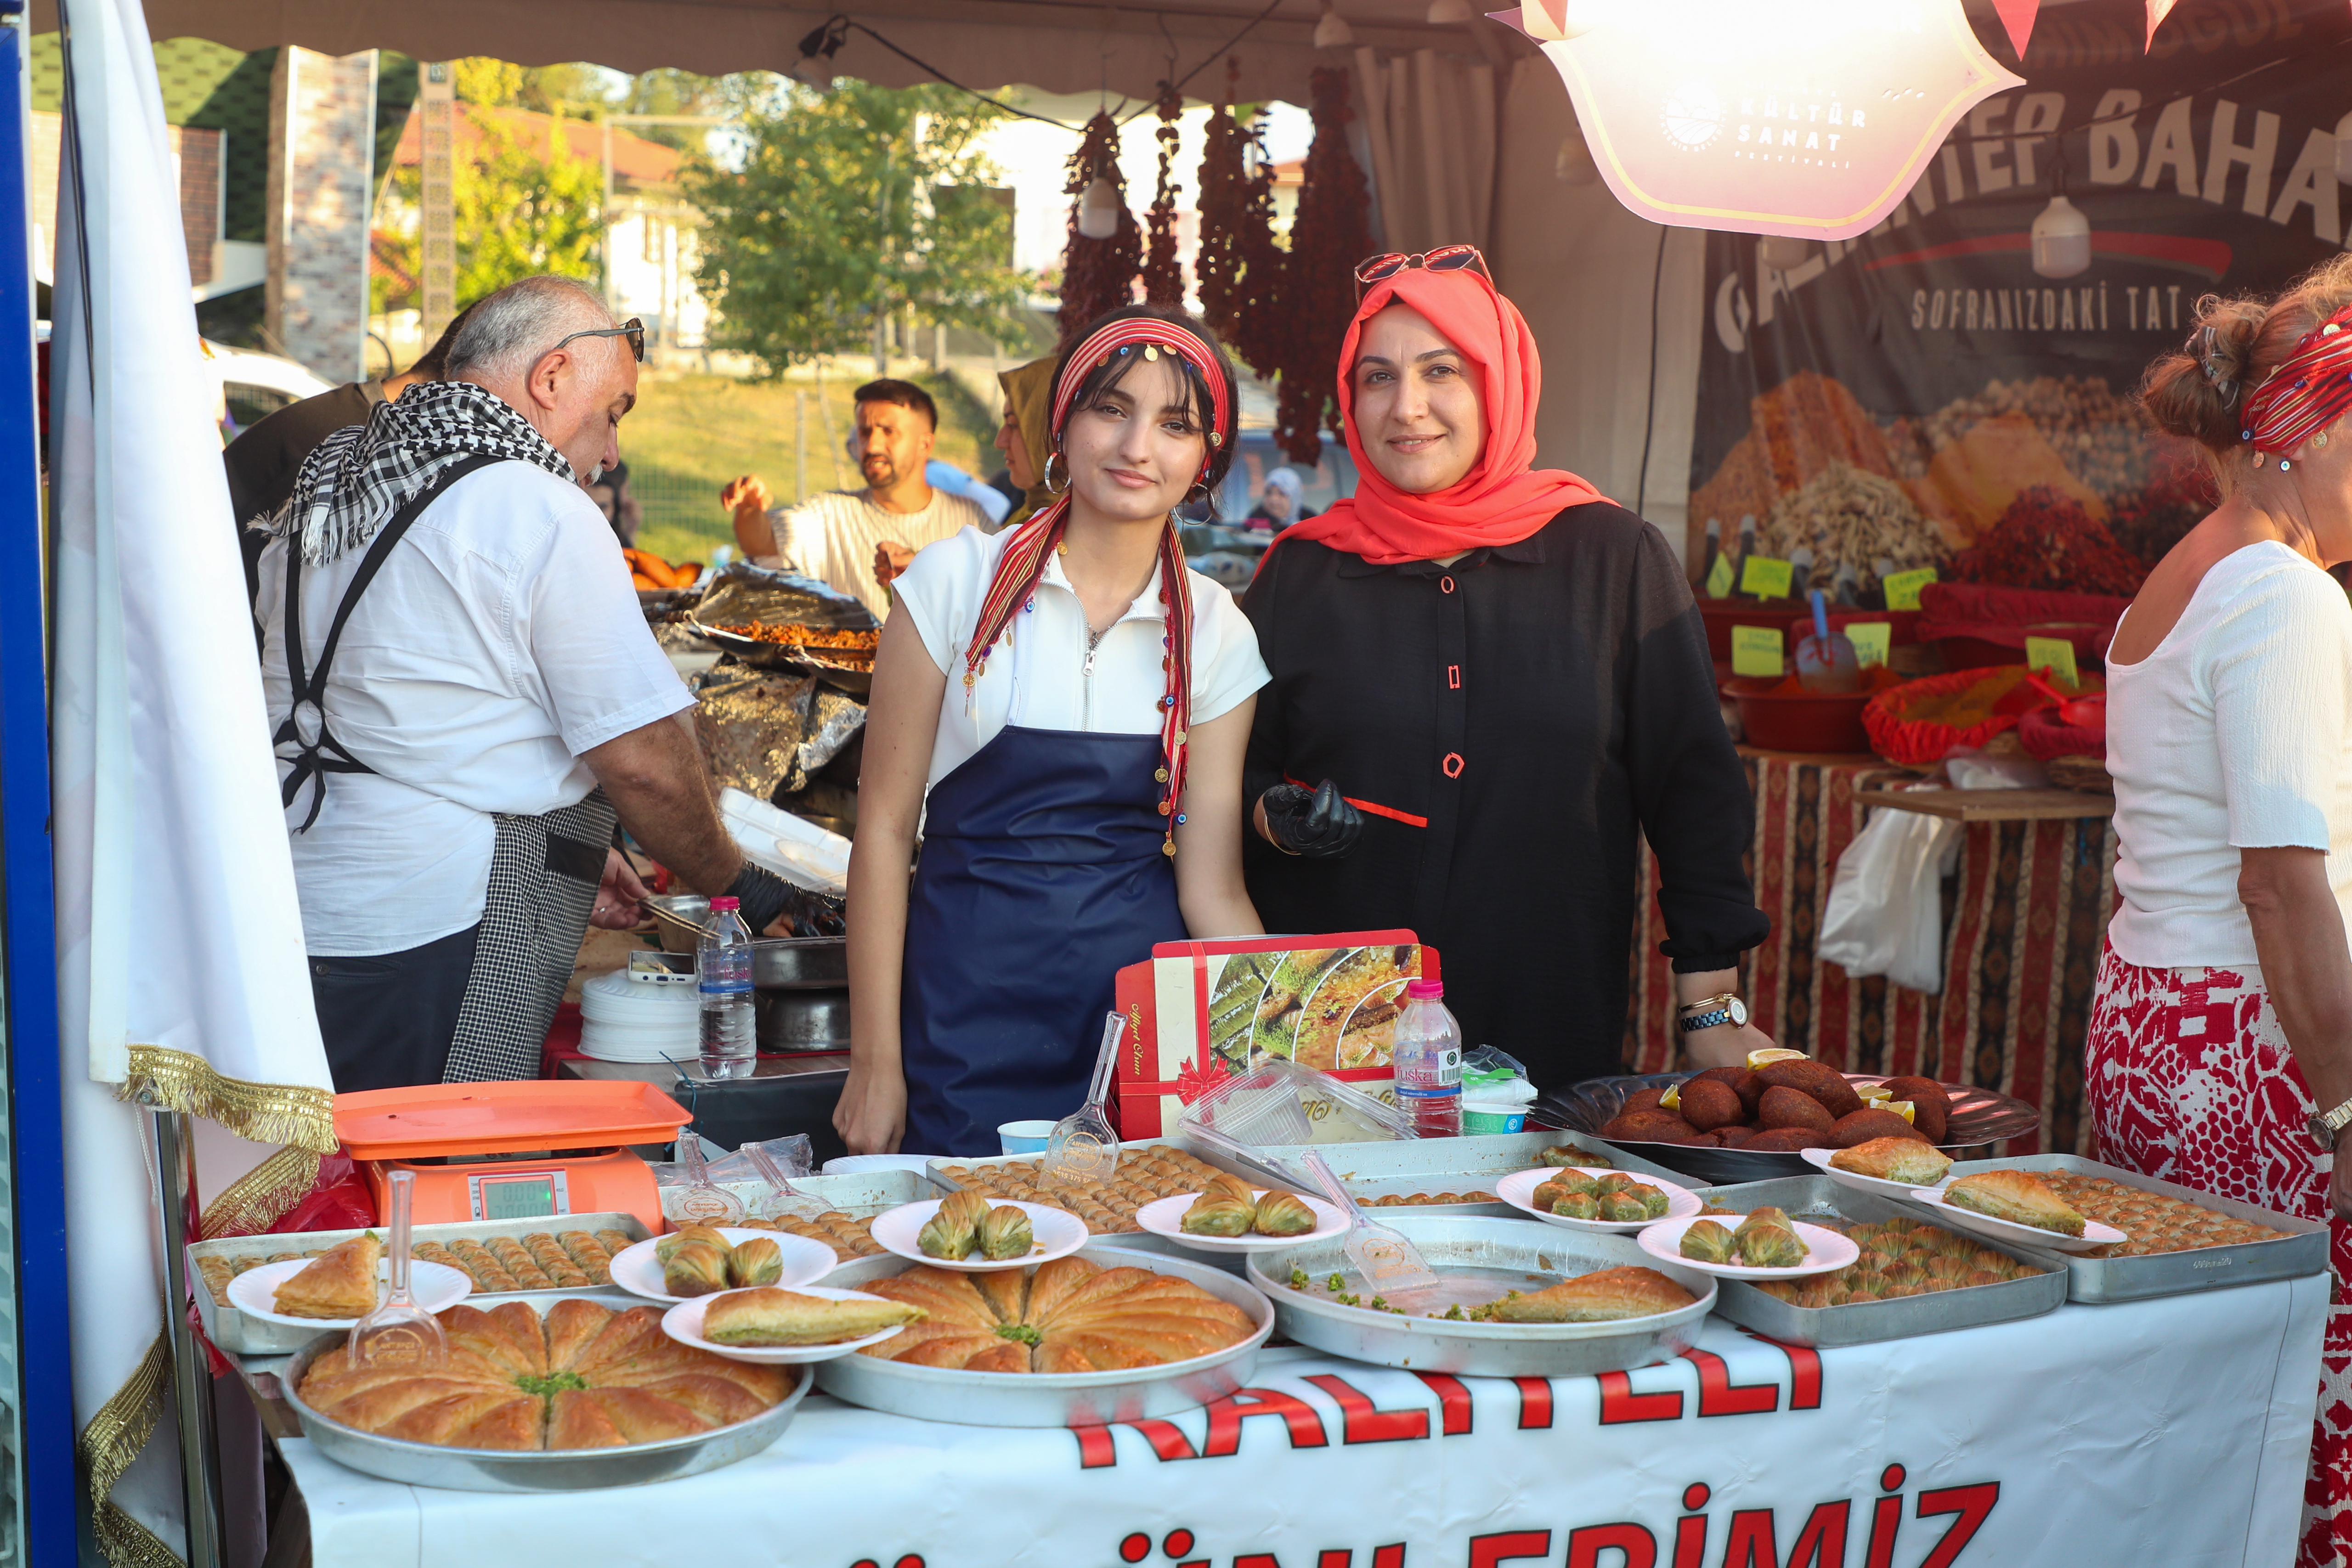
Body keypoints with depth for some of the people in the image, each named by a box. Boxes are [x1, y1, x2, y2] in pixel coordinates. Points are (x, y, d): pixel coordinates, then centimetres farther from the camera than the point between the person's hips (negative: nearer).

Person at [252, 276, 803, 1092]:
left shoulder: (318, 495, 15)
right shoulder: (544, 515, -11)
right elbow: (645, 764, -12)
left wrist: (565, 851, 22)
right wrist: (738, 884, 6)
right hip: (437, 941, -8)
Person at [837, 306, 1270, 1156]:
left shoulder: (1218, 634, 4)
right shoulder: (958, 580, -3)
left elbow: (1212, 891, 3)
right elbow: (884, 826, -2)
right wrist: (874, 1065, -3)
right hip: (970, 1006, -2)